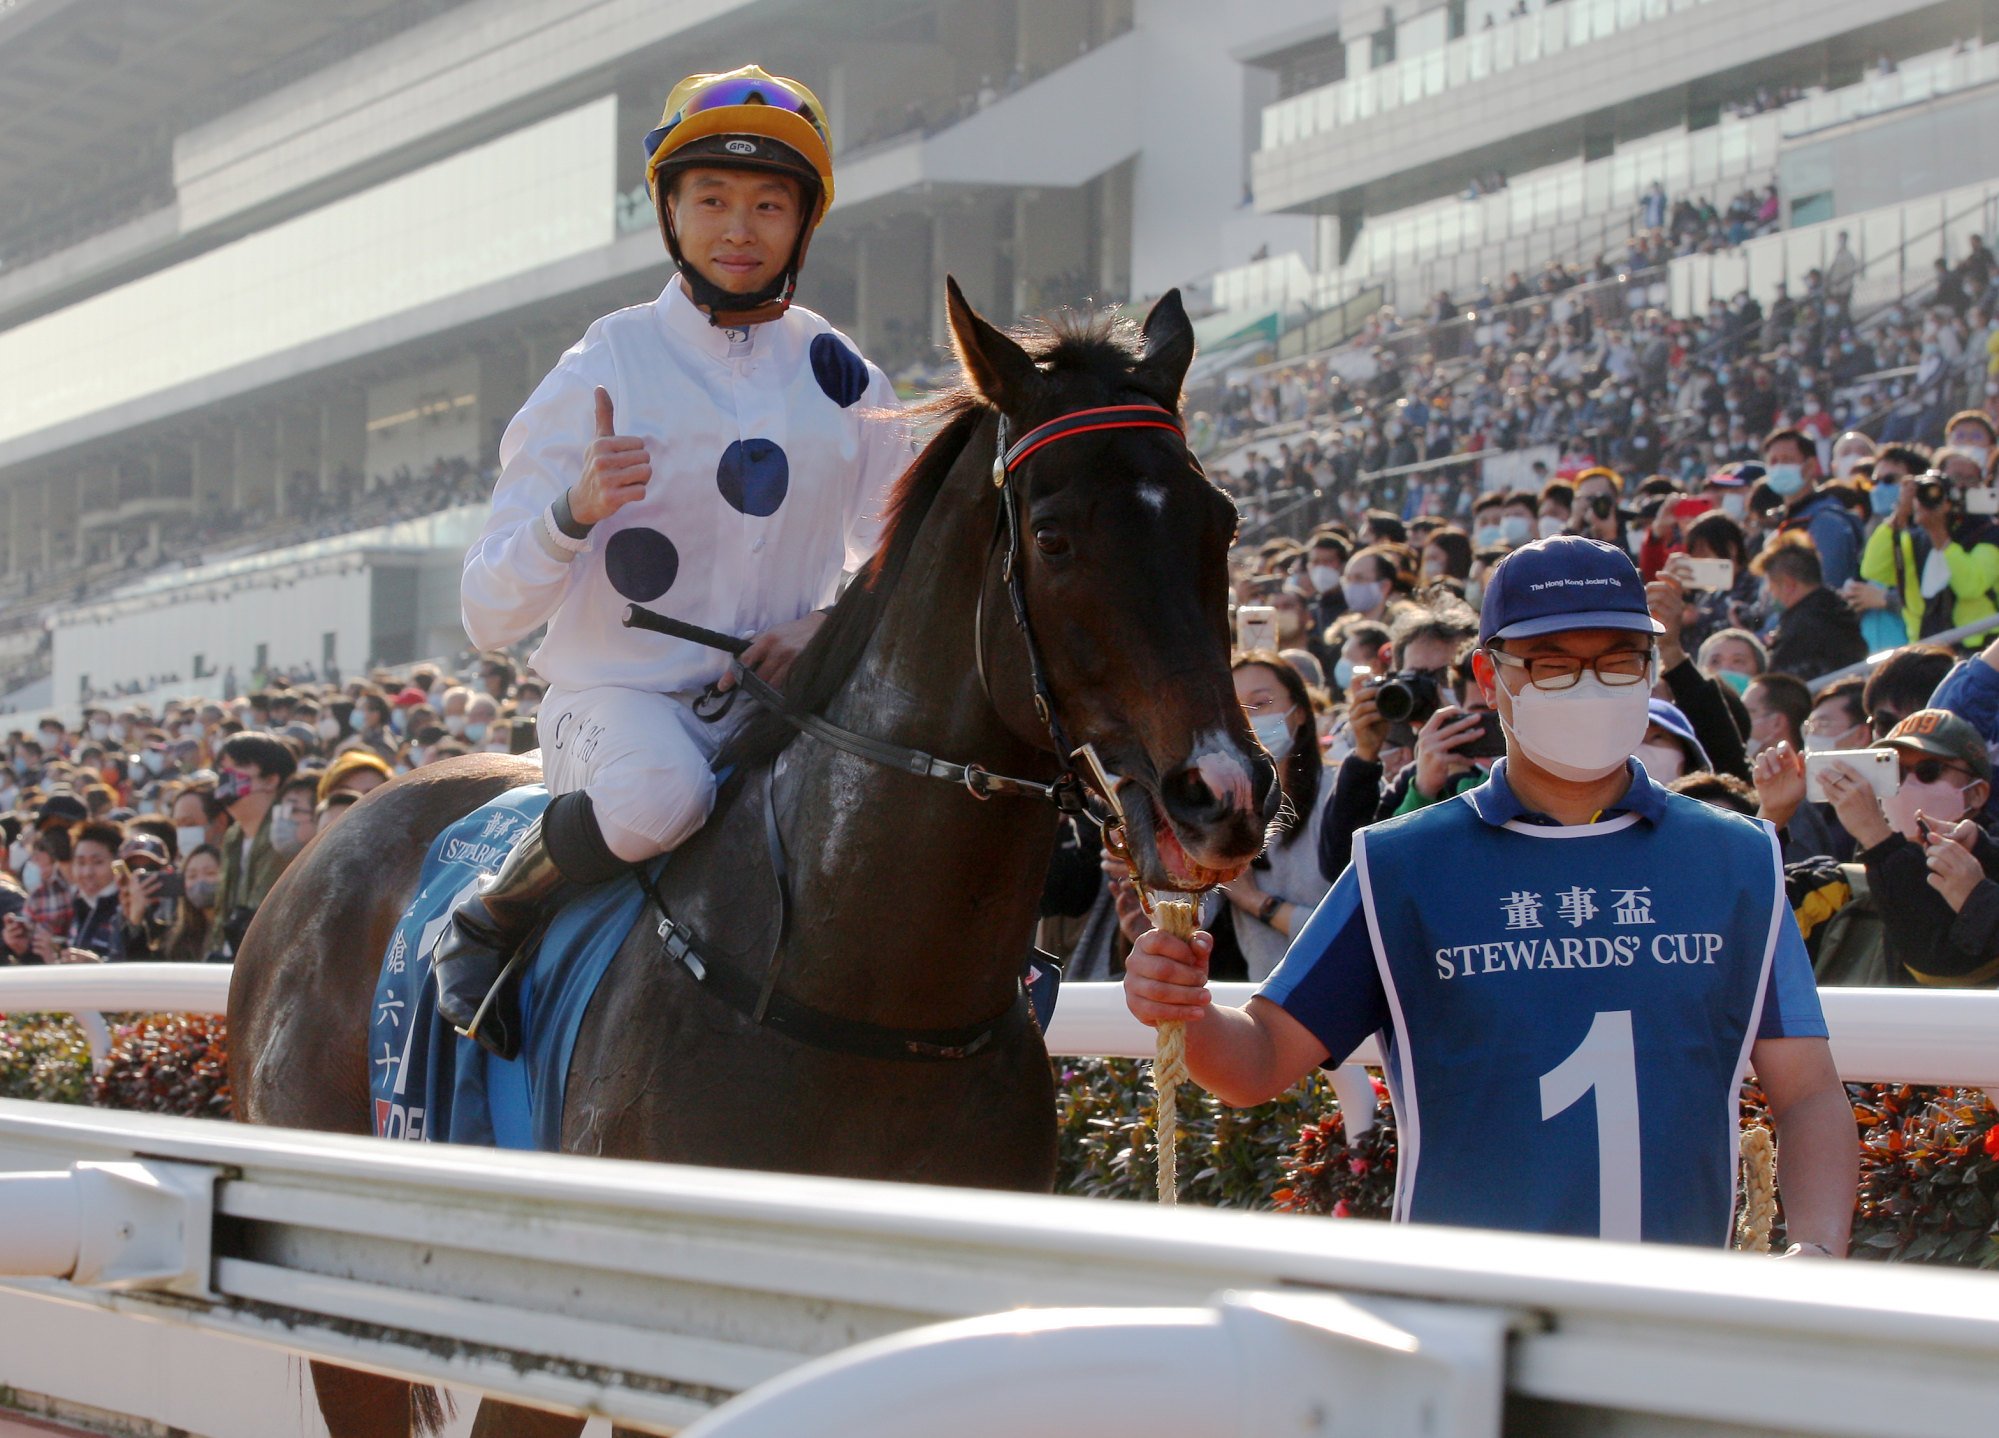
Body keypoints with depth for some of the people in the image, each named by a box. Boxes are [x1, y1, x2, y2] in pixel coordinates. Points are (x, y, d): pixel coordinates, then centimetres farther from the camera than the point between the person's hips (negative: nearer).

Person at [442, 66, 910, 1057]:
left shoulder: (844, 382, 9)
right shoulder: (605, 370, -2)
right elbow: (490, 617, -5)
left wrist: (829, 626, -6)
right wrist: (574, 510, -25)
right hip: (616, 696, -4)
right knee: (658, 797, -39)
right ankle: (481, 929, -11)